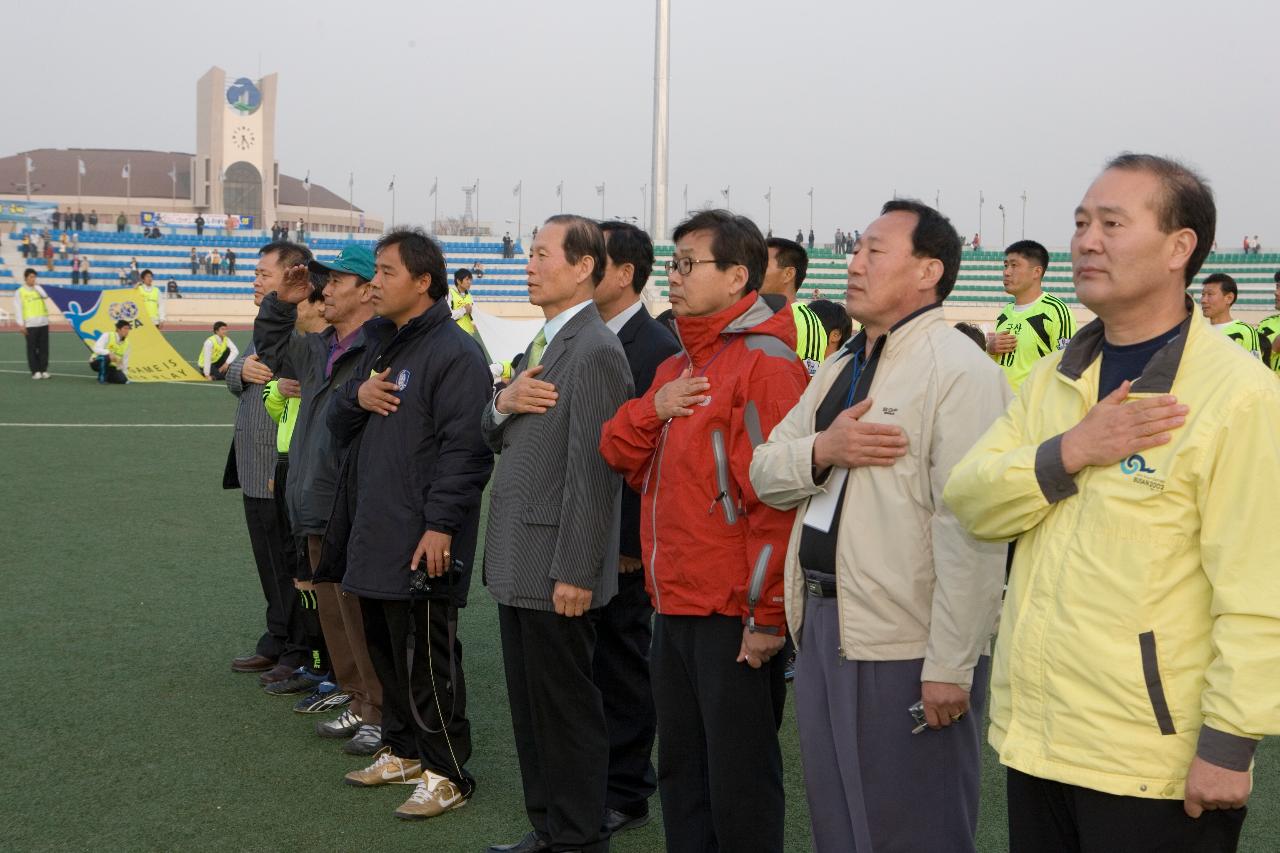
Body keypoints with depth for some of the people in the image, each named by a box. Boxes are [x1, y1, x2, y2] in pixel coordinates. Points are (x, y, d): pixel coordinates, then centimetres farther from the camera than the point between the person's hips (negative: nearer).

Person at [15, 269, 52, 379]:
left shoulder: (38, 288, 13)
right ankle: (35, 371, 1)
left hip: (43, 322, 4)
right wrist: (21, 324, -10)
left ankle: (44, 370, 10)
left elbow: (45, 297, -5)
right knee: (32, 348, -2)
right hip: (30, 324, -4)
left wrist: (36, 287, -6)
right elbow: (18, 309, -3)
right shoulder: (19, 292, 1)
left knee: (44, 348, 4)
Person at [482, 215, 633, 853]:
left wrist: (574, 573, -21)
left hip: (556, 566, -10)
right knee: (530, 700, 17)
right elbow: (494, 438, 16)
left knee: (567, 706, 3)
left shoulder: (595, 350, -17)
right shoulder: (544, 344, 15)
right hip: (517, 561, 10)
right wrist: (503, 403, -6)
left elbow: (592, 472, -21)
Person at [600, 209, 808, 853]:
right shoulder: (677, 368, 14)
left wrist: (767, 616, -19)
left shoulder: (765, 364, -14)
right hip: (673, 608, 9)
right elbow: (621, 455, 16)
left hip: (735, 620, -9)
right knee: (680, 773, 18)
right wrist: (653, 409, -4)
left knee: (739, 783, 2)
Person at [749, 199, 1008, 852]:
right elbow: (764, 473, 11)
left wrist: (950, 666, -23)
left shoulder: (960, 371, -14)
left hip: (905, 651, -8)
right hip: (821, 629, 8)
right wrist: (822, 449, -11)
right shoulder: (838, 370, 15)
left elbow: (969, 533, -21)